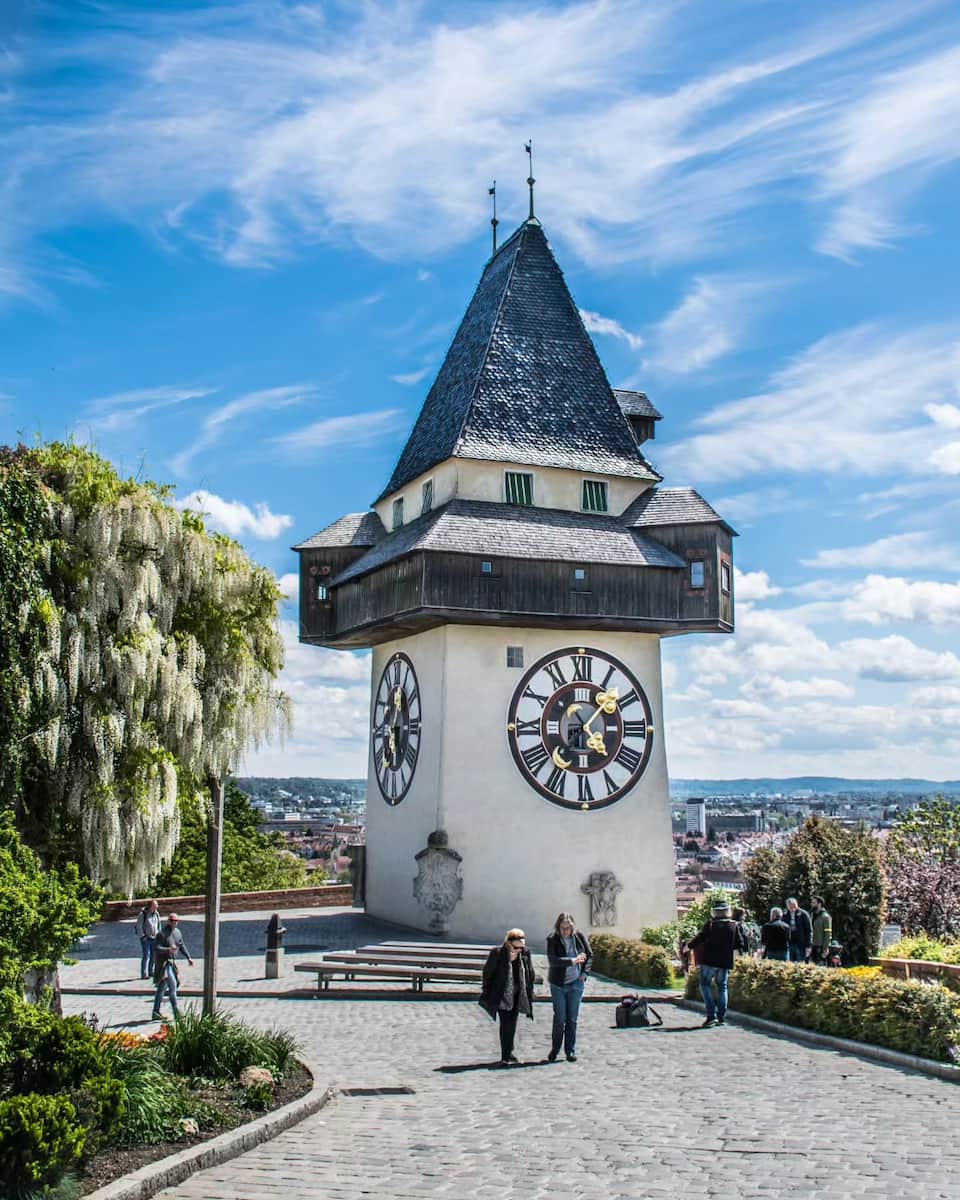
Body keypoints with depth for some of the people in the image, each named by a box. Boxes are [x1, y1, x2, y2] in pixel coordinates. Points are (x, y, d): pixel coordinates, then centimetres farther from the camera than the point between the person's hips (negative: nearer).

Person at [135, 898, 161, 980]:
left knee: (152, 956, 7)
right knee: (146, 956, -9)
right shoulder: (142, 914, -10)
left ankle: (150, 972, 17)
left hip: (154, 938, 6)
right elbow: (139, 926, -9)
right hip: (146, 938, -6)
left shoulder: (156, 914, 8)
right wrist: (142, 936, -12)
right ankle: (144, 974, -6)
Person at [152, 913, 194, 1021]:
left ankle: (156, 1013, 22)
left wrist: (188, 958, 13)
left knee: (161, 988, 14)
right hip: (163, 962, -8)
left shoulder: (177, 932, 11)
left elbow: (182, 946, 19)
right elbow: (157, 948, -20)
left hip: (171, 962, 8)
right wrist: (168, 949, -34)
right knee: (172, 985, -15)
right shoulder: (162, 934, -14)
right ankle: (177, 1014, -15)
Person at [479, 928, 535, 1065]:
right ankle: (505, 1056, -5)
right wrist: (487, 993, -2)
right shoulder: (497, 953, -15)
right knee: (505, 1023, -11)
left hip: (518, 996, 4)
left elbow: (530, 974, 7)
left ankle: (509, 1052, 22)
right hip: (502, 995, -4)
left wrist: (529, 994, 7)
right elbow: (487, 972, -5)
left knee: (512, 1024, 7)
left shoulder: (525, 954, -4)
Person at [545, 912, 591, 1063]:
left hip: (576, 983, 2)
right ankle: (555, 1049, 19)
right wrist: (572, 961, -24)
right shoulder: (552, 940, -9)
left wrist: (584, 972, 0)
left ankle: (571, 1051, 15)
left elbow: (589, 955, 11)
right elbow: (552, 960, -21)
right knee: (559, 1018, 1)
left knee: (572, 1019, 6)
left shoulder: (580, 937, -1)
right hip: (558, 984, -2)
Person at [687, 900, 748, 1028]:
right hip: (725, 961, 3)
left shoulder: (710, 924, -9)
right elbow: (740, 944, 3)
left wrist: (689, 946, 6)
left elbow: (700, 938, -10)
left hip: (709, 960, -3)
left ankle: (711, 1015, -6)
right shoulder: (735, 926, 0)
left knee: (705, 985, 7)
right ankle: (721, 1017, 11)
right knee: (722, 987, 15)